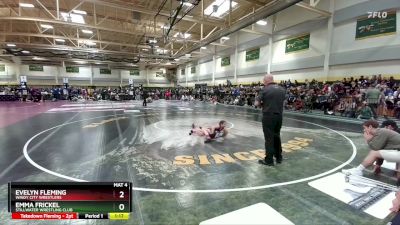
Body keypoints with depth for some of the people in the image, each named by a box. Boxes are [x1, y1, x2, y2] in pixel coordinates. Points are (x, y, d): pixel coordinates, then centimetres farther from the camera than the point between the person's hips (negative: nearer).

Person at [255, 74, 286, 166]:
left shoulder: (265, 89, -10)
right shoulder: (282, 89, 8)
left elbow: (257, 103, -10)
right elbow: (282, 101, 16)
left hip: (268, 116, -6)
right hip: (279, 116, 6)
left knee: (269, 138, 0)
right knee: (277, 136, 18)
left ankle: (269, 160, 8)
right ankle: (279, 157, 28)